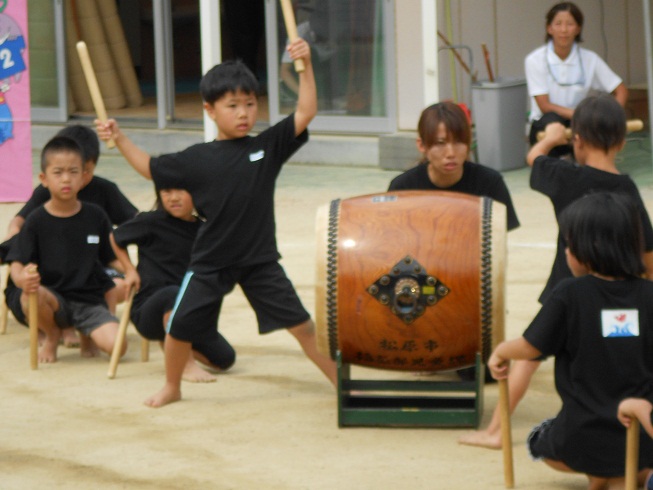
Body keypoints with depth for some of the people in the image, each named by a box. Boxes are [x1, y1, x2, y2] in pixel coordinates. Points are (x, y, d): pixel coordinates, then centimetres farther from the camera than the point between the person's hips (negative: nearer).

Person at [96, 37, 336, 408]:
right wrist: (119, 138, 1)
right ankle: (172, 388, 29)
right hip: (211, 262, 1)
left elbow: (306, 113, -7)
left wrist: (305, 65, -16)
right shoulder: (197, 160, -1)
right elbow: (150, 169, 10)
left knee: (301, 324, -4)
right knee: (181, 325, 4)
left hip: (260, 260, -1)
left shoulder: (268, 147, -2)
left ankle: (340, 379, 9)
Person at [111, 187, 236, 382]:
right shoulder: (151, 222, -5)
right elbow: (116, 238, 12)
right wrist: (131, 271, 6)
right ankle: (186, 364, -27)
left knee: (225, 359, -8)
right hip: (149, 312, -5)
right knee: (174, 294, -40)